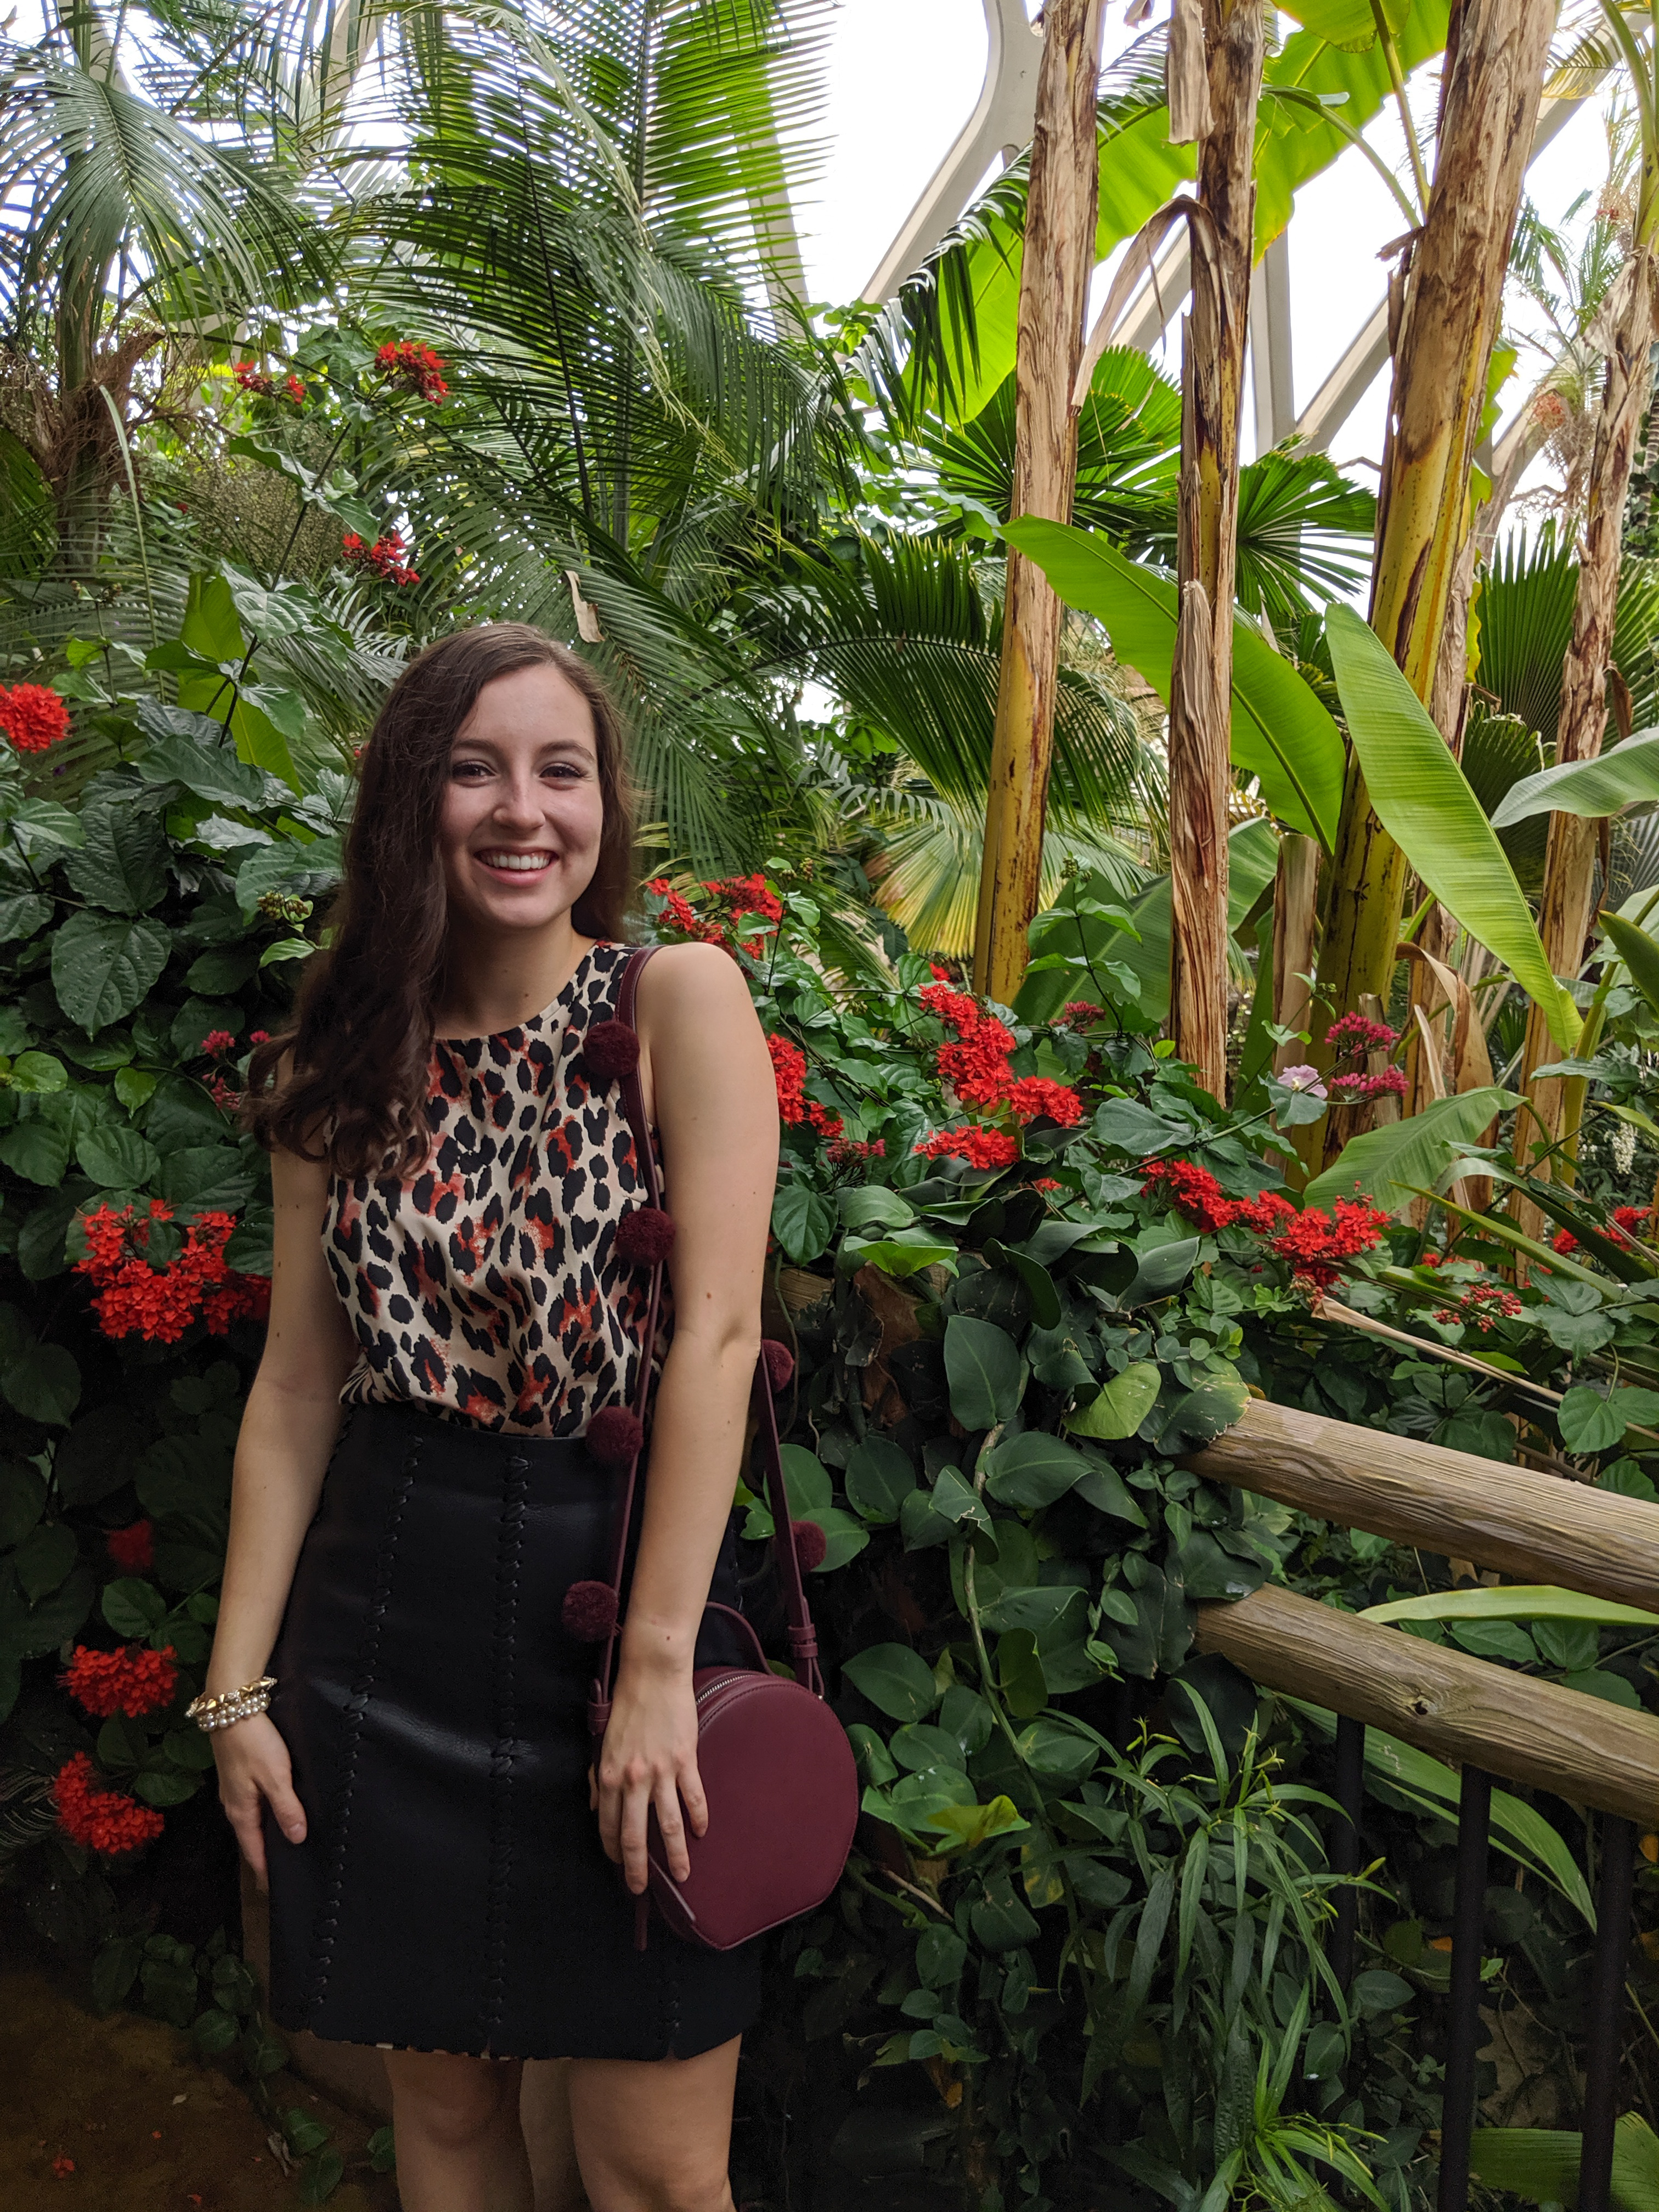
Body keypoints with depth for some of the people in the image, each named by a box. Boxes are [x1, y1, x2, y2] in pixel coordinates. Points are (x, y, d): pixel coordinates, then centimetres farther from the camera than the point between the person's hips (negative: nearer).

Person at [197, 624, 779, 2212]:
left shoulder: (677, 1003, -8)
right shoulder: (345, 1066, 4)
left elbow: (716, 1336, -14)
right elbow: (296, 1384, 5)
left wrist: (659, 1665, -17)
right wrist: (239, 1684, 3)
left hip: (616, 1583, -3)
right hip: (389, 1615, 3)